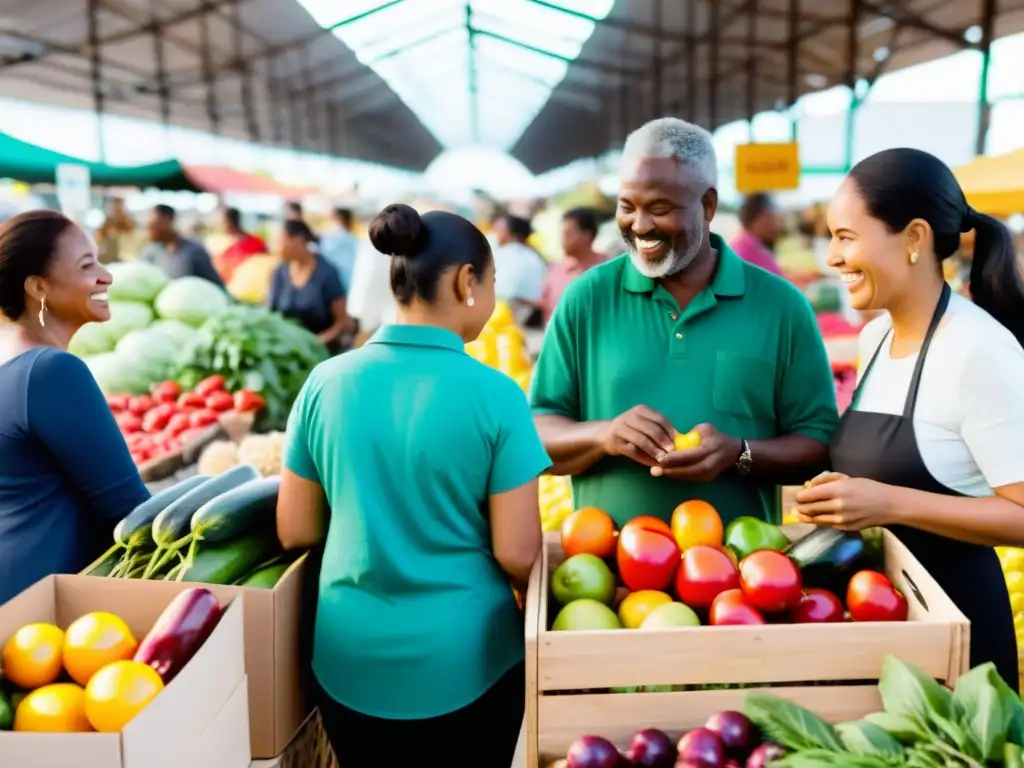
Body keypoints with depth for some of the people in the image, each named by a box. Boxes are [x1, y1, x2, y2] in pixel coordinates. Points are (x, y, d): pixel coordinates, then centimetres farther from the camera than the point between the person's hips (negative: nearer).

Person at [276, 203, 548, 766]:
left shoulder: (327, 382, -7)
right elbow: (517, 555, -14)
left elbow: (295, 532, 0)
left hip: (350, 663, 3)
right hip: (465, 663, -2)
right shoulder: (493, 394, -16)